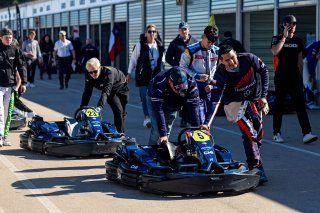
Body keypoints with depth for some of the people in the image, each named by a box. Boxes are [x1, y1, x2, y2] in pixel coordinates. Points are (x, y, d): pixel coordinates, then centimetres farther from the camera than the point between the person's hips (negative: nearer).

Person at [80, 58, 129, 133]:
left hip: (121, 87, -2)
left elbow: (106, 91, -52)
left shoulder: (108, 72, -42)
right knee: (118, 110, -18)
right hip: (112, 93, 2)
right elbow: (87, 93, -25)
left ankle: (122, 133, 26)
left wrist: (99, 106, -63)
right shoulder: (89, 76, -27)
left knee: (122, 113, 9)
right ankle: (119, 133, -10)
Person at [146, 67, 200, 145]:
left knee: (167, 130, 3)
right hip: (155, 101, -3)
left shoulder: (191, 83, -33)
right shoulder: (158, 84, -42)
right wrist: (162, 134, -45)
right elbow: (158, 110, -42)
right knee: (157, 130, -17)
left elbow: (193, 106, -31)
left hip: (173, 106, 3)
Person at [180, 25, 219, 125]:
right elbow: (183, 67, -4)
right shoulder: (191, 50, -7)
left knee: (208, 112, 7)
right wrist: (197, 76, -15)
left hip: (208, 87, 4)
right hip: (195, 86, -4)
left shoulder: (216, 51, 5)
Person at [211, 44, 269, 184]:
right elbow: (215, 99, -33)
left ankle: (252, 162, 26)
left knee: (258, 134, 9)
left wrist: (263, 96, -7)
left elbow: (263, 72, -3)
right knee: (249, 133, -20)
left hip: (255, 99, 4)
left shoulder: (249, 59, -21)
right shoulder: (221, 74, -28)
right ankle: (256, 168, -20)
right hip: (236, 103, -4)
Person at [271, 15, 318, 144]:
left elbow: (300, 60, 16)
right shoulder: (277, 39, 0)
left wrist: (300, 76, 14)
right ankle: (276, 133, 16)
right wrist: (285, 37, -15)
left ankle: (306, 133, -16)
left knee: (301, 104, -8)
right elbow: (275, 52, -20)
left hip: (295, 77, 3)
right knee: (279, 104, 5)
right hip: (281, 77, -2)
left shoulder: (298, 41, 12)